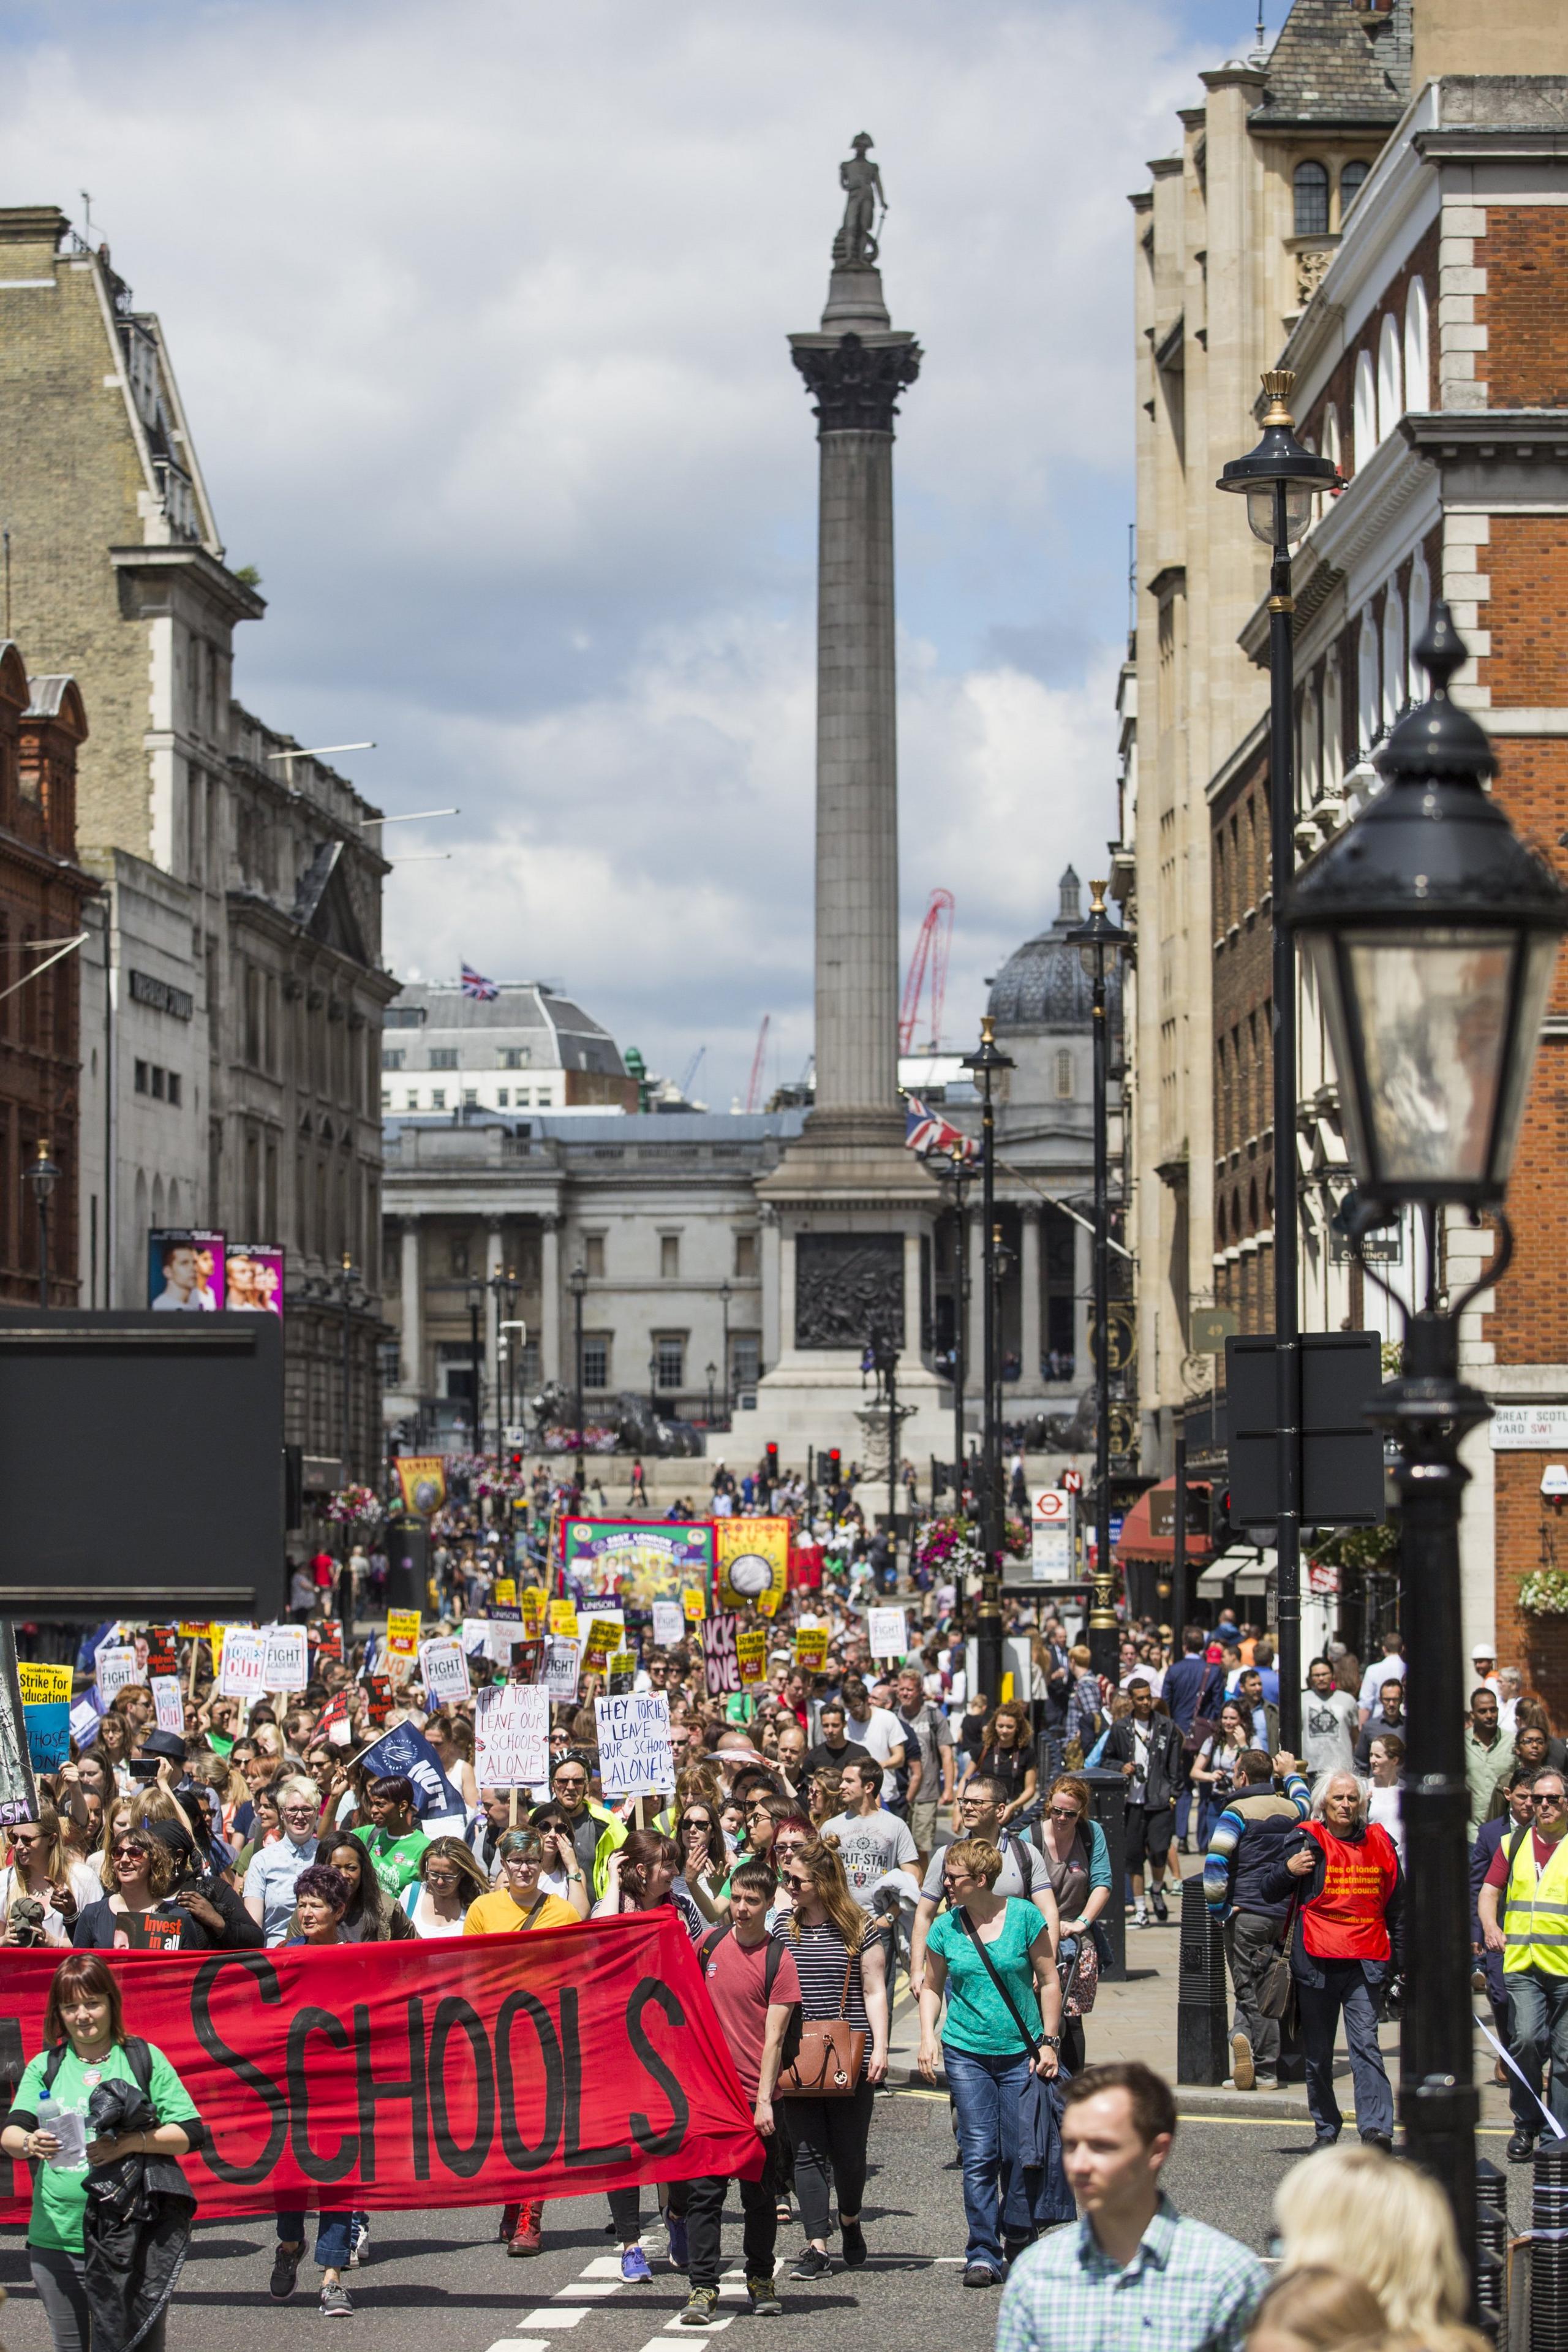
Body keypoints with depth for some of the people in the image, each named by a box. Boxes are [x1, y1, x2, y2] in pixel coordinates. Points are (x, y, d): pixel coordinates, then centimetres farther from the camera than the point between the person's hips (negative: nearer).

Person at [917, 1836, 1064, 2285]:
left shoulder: (1023, 1917, -4)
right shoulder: (946, 1928, 3)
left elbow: (1048, 1981, 3)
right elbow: (932, 1987, 15)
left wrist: (1049, 2042, -2)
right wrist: (928, 2036, 0)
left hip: (1021, 2053, -1)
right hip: (967, 2053, 1)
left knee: (1022, 2155, 0)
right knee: (979, 2157, -5)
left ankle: (1018, 2243, 18)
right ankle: (984, 2254, 1)